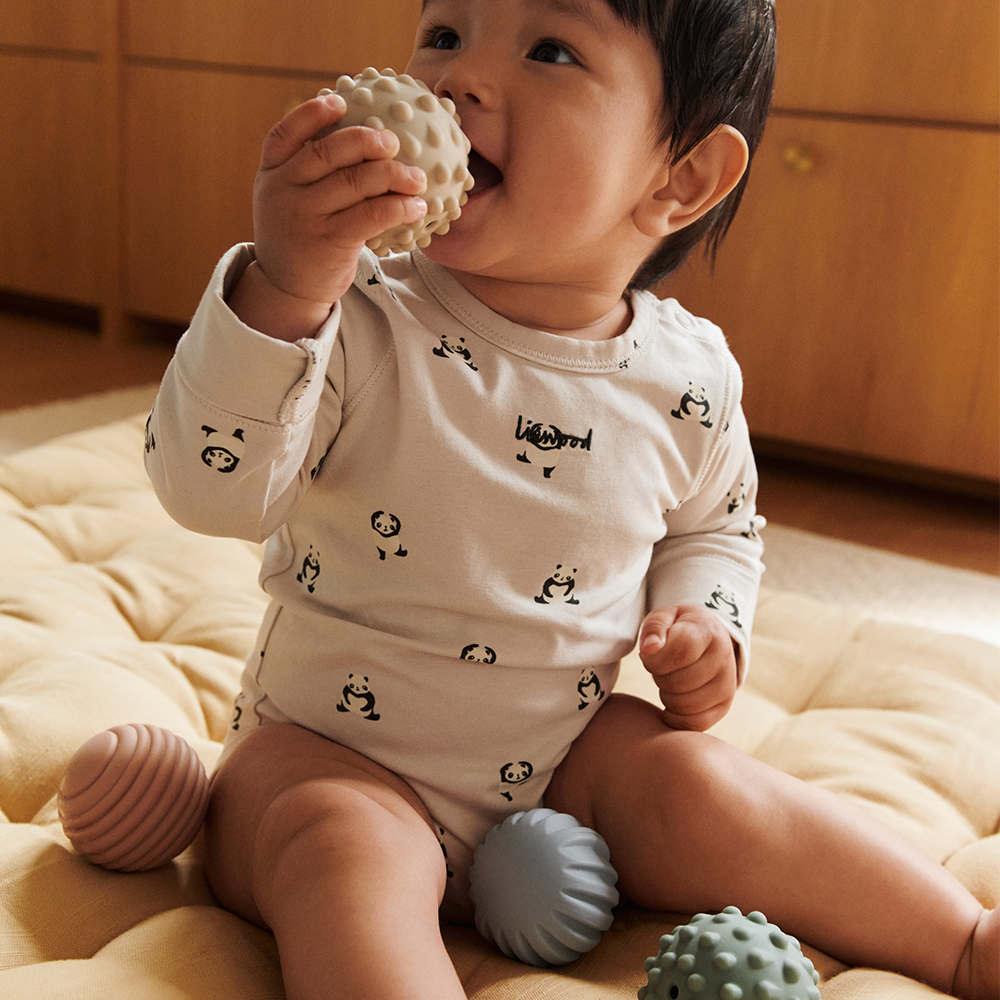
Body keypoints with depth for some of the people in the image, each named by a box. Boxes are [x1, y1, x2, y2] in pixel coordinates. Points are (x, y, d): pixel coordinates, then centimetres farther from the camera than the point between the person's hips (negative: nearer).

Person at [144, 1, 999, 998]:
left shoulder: (689, 377, -6)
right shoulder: (358, 322, -17)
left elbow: (716, 526, 15)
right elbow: (210, 487, -28)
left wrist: (704, 624, -6)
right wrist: (279, 290, -41)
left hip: (566, 751, 3)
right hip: (335, 753, -2)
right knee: (344, 848, -32)